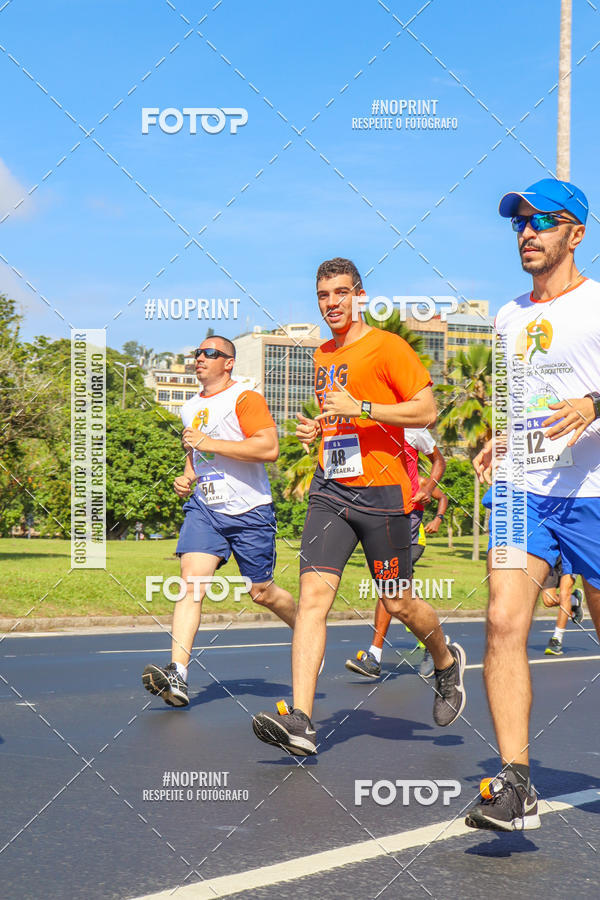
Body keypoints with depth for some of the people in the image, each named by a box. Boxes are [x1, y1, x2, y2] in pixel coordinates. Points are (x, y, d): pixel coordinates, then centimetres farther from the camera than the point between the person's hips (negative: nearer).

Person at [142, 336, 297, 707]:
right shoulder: (190, 408, 16)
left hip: (250, 511, -5)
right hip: (204, 509, 5)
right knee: (191, 581, -15)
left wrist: (208, 442, -20)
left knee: (262, 592, 6)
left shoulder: (246, 398, -8)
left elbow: (270, 448, -22)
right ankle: (178, 676, -24)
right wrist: (186, 477, 11)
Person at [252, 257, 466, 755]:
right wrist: (317, 428, 11)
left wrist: (360, 409, -18)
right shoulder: (323, 355, 18)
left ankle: (447, 661, 37)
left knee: (398, 604, 5)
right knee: (314, 594, -11)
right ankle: (300, 720, -17)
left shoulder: (386, 346, -4)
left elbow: (427, 410, -10)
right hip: (330, 490, 5)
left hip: (381, 490, -5)